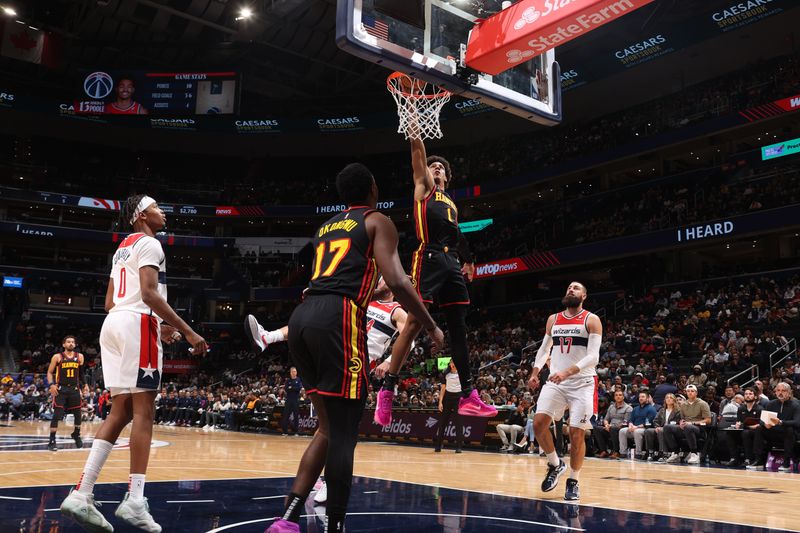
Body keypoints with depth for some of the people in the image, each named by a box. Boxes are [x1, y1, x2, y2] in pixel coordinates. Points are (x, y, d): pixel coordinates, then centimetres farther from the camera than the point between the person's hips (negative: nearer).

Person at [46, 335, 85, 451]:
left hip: (74, 389, 3)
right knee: (56, 415, -9)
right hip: (61, 389, -3)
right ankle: (52, 440, -2)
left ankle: (76, 435, 31)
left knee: (78, 414, 9)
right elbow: (50, 372, 1)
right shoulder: (57, 357, -2)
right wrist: (51, 384, -14)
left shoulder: (79, 357, 6)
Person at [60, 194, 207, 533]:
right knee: (143, 410, -8)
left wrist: (157, 325, 26)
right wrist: (187, 331, -16)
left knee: (120, 411, 7)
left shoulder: (122, 248, 26)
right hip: (138, 323, -9)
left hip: (113, 323, 9)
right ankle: (134, 500, -9)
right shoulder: (149, 244, -3)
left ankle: (81, 494, 1)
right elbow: (149, 293, -16)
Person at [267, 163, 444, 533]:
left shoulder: (325, 228, 29)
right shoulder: (377, 221, 9)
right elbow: (396, 282, -5)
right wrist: (432, 327, 4)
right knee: (343, 433, -1)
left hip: (301, 316, 7)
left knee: (329, 427, 15)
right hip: (338, 318, -7)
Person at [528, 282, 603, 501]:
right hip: (556, 382, 4)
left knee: (576, 434, -4)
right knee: (539, 423, -11)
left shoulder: (591, 320, -3)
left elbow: (593, 356, -13)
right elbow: (544, 349, 21)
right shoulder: (553, 319, 12)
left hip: (582, 383, -4)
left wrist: (567, 372, -26)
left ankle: (573, 482, 14)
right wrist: (535, 372, 5)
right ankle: (555, 465, 12)